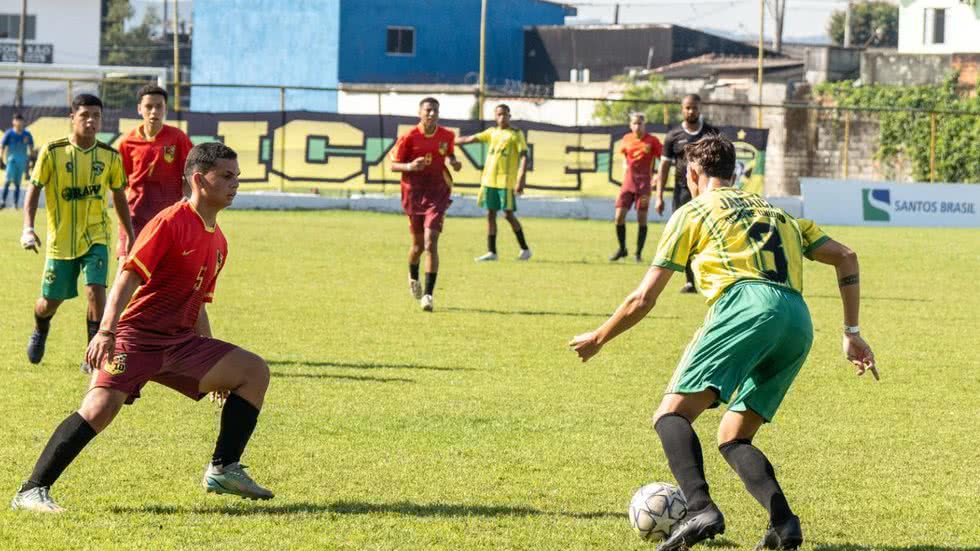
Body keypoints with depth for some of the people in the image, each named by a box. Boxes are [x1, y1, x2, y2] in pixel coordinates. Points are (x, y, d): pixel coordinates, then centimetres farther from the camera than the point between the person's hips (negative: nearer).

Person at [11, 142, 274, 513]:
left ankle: (223, 470, 7)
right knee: (101, 406, -26)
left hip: (180, 343, 8)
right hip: (137, 336, -8)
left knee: (253, 371, 2)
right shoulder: (171, 222, -10)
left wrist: (214, 370, 27)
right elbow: (128, 277, -18)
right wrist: (106, 331, -30)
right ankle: (33, 491, -21)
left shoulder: (218, 242, 15)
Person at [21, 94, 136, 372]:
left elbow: (119, 197, 10)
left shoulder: (110, 157, -2)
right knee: (51, 301, 9)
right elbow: (33, 190, -5)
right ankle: (40, 329, 46)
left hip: (96, 237, 0)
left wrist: (131, 237, 14)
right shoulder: (52, 152, -9)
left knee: (95, 290, -21)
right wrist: (28, 228, -19)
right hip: (61, 240, 0)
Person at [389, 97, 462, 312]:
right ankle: (413, 277, 45)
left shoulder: (447, 136, 0)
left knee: (431, 243, -14)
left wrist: (454, 162, -2)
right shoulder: (409, 137, -9)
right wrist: (410, 166, -24)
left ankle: (428, 294, -14)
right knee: (418, 244, 11)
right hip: (414, 194, 0)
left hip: (437, 195, 0)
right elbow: (394, 165, -4)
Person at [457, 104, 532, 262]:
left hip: (507, 182, -5)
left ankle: (525, 249, 7)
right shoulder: (492, 133, 13)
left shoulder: (516, 134, -2)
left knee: (508, 214, -5)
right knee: (490, 214, 4)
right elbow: (470, 139, 15)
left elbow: (524, 157, -9)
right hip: (489, 180, 5)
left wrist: (521, 180, -19)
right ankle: (491, 252, 8)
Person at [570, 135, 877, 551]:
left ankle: (700, 508, -37)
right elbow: (845, 257, 25)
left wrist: (597, 339, 31)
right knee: (732, 439, 16)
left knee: (672, 414, -10)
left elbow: (643, 299, 17)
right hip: (799, 324, 6)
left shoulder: (693, 212, 18)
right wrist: (851, 333, 25)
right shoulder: (776, 213, 34)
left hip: (747, 306, -6)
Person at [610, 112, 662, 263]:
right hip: (628, 181, 3)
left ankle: (639, 253, 8)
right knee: (619, 216, -3)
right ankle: (622, 249, 15)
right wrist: (625, 165, 10)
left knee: (642, 218, -2)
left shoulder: (652, 140, -5)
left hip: (644, 183, -3)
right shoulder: (627, 139, 7)